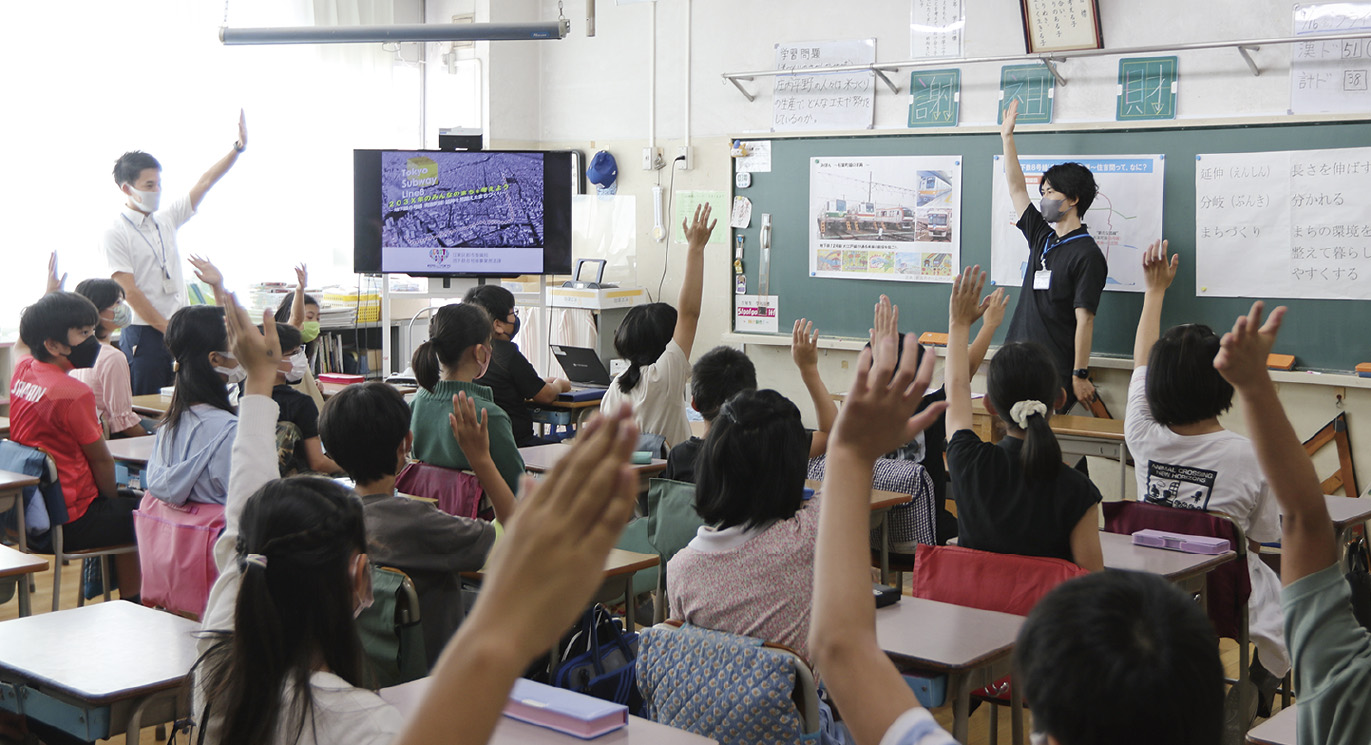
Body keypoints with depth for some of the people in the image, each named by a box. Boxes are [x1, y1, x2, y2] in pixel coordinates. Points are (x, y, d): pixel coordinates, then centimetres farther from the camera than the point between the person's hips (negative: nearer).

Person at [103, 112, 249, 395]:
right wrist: (168, 329, -13)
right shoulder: (115, 234, -6)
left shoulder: (166, 219, 13)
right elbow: (130, 292, -12)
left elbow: (205, 183, 13)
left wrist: (238, 148, 5)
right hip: (145, 337, -6)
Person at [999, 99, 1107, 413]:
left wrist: (1080, 375, -17)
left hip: (1056, 374, -7)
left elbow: (1084, 318, -14)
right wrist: (1007, 137, 18)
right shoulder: (1042, 237, 13)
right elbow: (1016, 187, 17)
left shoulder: (1087, 255, -9)